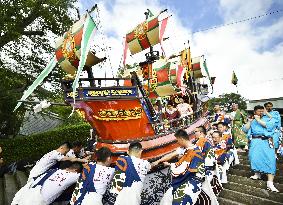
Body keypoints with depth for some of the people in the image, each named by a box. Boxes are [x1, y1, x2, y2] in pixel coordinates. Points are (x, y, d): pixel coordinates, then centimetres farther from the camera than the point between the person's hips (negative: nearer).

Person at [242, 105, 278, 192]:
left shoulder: (268, 119, 12)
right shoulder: (251, 121, 16)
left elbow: (269, 126, -10)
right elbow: (245, 130, 5)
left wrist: (258, 120, -8)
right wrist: (250, 121, -2)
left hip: (266, 141, -1)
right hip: (255, 141, 2)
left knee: (270, 160, -12)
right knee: (255, 158, -7)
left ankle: (270, 183, -12)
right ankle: (257, 174, 19)